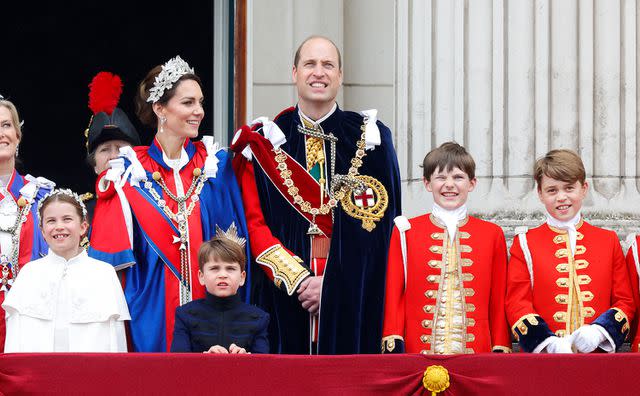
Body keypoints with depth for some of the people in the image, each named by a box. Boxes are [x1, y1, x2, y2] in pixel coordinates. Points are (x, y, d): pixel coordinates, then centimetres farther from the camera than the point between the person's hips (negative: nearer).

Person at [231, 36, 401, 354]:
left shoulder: (370, 137, 6)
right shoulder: (266, 141, 8)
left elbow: (382, 222, -1)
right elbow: (254, 222, 2)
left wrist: (334, 284, -10)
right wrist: (297, 279, -11)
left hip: (353, 300, 0)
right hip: (284, 296, 0)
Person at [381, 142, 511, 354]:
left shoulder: (492, 235, 9)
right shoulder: (405, 232, 6)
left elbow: (499, 299, 8)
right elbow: (393, 293, 5)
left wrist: (501, 351, 2)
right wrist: (393, 347, -3)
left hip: (477, 353, 1)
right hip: (418, 352, -1)